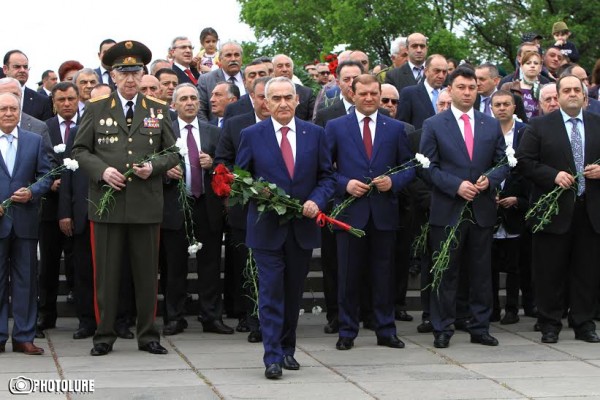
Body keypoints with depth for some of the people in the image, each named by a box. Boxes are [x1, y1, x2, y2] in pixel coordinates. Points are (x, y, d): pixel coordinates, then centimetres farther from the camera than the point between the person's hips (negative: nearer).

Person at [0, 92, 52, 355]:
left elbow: (46, 175, 8)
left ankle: (24, 337, 10)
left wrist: (32, 192, -10)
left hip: (25, 221, 2)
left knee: (26, 280, 5)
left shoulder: (34, 141, 11)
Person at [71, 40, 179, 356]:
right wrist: (102, 170, -11)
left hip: (147, 204, 1)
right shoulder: (95, 110, 7)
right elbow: (80, 150, 6)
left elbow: (173, 152, 10)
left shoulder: (159, 111, 10)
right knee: (106, 273, 3)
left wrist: (153, 167, -9)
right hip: (106, 204, -1)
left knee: (147, 273, 6)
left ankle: (148, 335, 15)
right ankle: (104, 335, 12)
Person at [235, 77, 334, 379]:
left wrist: (317, 201, -10)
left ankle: (287, 350, 25)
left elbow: (326, 176, 8)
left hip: (303, 227, 3)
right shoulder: (251, 135, 0)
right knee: (271, 292, -6)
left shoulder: (315, 134, 6)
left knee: (294, 293, 12)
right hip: (267, 227, -2)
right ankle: (273, 357, -4)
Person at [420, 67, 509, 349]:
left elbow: (503, 163, 11)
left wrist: (489, 180, -9)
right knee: (445, 274, 2)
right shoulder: (433, 125, 1)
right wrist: (456, 186, -15)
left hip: (482, 209, 3)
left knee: (481, 272, 7)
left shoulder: (492, 125, 11)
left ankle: (480, 328, 16)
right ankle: (442, 330, 9)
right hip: (447, 210, -3)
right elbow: (429, 166, -3)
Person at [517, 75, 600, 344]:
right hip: (555, 209, -2)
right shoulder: (541, 126, 3)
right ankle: (550, 325, 11)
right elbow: (524, 161, -3)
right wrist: (553, 175, -14)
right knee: (550, 270, 1)